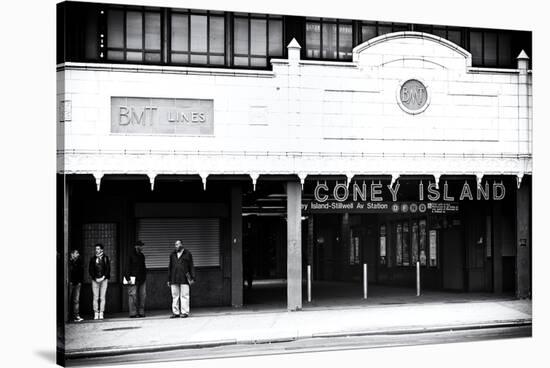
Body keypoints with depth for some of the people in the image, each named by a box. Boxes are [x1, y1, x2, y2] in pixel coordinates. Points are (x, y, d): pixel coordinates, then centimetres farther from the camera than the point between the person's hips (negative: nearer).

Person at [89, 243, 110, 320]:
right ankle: (96, 314, -2)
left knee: (102, 297, -3)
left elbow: (108, 269, 4)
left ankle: (101, 314, -1)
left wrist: (103, 277, -8)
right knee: (95, 297, -3)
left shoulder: (105, 258, 6)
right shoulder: (93, 259, 8)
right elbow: (90, 270, 6)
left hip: (104, 279, -1)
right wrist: (95, 278, -5)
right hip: (95, 280, 1)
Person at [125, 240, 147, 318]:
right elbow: (128, 267, -6)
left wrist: (144, 276, 16)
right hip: (133, 278, -6)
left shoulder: (142, 255, 17)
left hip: (141, 279, 6)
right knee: (133, 295, -8)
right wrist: (128, 278, -13)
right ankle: (133, 313, -8)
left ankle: (141, 312, 8)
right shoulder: (131, 255, -3)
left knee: (142, 295, 4)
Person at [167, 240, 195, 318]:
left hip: (184, 279, -3)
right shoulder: (172, 254, 16)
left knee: (184, 296, -6)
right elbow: (170, 267, 18)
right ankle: (176, 312, 7)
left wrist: (192, 278, -2)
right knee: (175, 296, 3)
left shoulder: (187, 254, 6)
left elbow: (191, 267, 5)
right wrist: (168, 279, 14)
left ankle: (184, 312, -3)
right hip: (174, 279, 4)